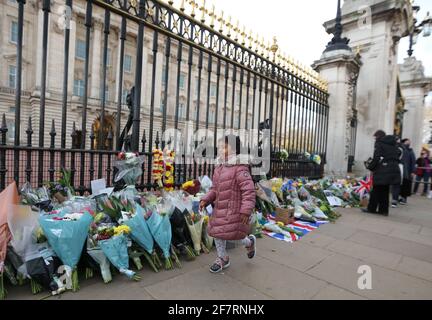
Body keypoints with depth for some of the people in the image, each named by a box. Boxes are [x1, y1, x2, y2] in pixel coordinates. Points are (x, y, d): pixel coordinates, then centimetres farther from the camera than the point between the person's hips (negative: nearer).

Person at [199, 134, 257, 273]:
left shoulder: (240, 169, -18)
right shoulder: (219, 168, 7)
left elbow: (249, 191, -21)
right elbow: (214, 189, 15)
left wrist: (246, 210, -24)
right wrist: (206, 200, 3)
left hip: (234, 210, -8)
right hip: (220, 208, 8)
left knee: (232, 233, 2)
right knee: (217, 232, 14)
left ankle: (249, 242, 37)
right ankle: (222, 259, 36)